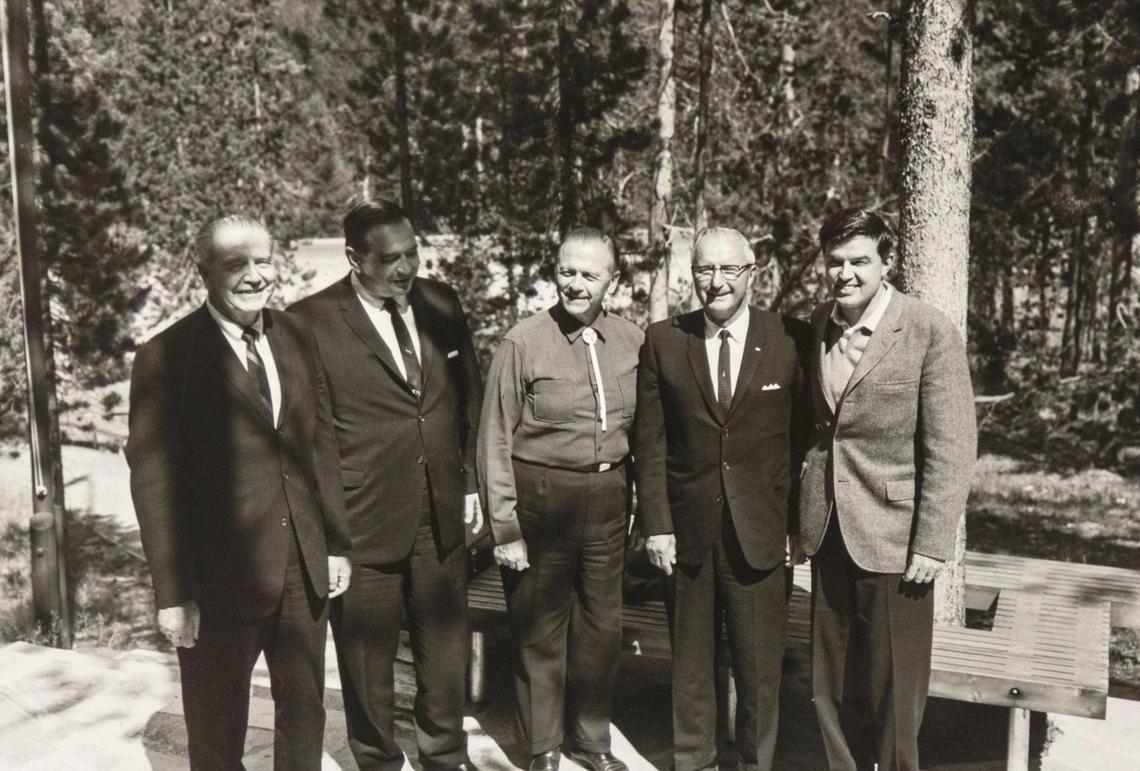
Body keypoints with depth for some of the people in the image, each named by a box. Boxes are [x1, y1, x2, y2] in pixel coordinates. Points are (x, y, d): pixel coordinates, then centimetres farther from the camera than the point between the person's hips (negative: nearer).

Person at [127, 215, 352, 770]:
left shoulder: (296, 340, 5)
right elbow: (153, 481, -12)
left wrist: (336, 543, 9)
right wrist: (172, 594, -13)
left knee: (304, 714, 20)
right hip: (222, 578, -4)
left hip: (305, 570, 5)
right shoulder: (166, 357, -11)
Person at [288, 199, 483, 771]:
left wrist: (471, 484, 12)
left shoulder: (440, 303, 4)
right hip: (362, 524, -4)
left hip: (442, 515, 4)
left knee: (446, 646, 17)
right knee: (368, 657, 12)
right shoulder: (312, 322, -11)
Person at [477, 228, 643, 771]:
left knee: (602, 626, 15)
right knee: (539, 630, 9)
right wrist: (504, 528, -10)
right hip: (541, 498, -3)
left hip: (609, 499, 4)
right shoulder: (522, 344, -9)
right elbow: (495, 440, -8)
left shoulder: (632, 342, 2)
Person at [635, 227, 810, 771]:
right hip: (688, 529, 1)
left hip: (761, 531, -1)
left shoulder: (791, 340, -3)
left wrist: (800, 522, -2)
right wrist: (656, 524, -3)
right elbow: (650, 442, 2)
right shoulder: (663, 341, 1)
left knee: (760, 666, 9)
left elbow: (805, 438, 1)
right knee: (690, 662, 14)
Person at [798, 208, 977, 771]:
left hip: (892, 538, -5)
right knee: (832, 684, 16)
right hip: (828, 533, 5)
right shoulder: (817, 325, 5)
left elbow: (952, 449, -12)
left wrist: (932, 545, -15)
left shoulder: (931, 334, -12)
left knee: (892, 687, 8)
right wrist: (804, 511, 10)